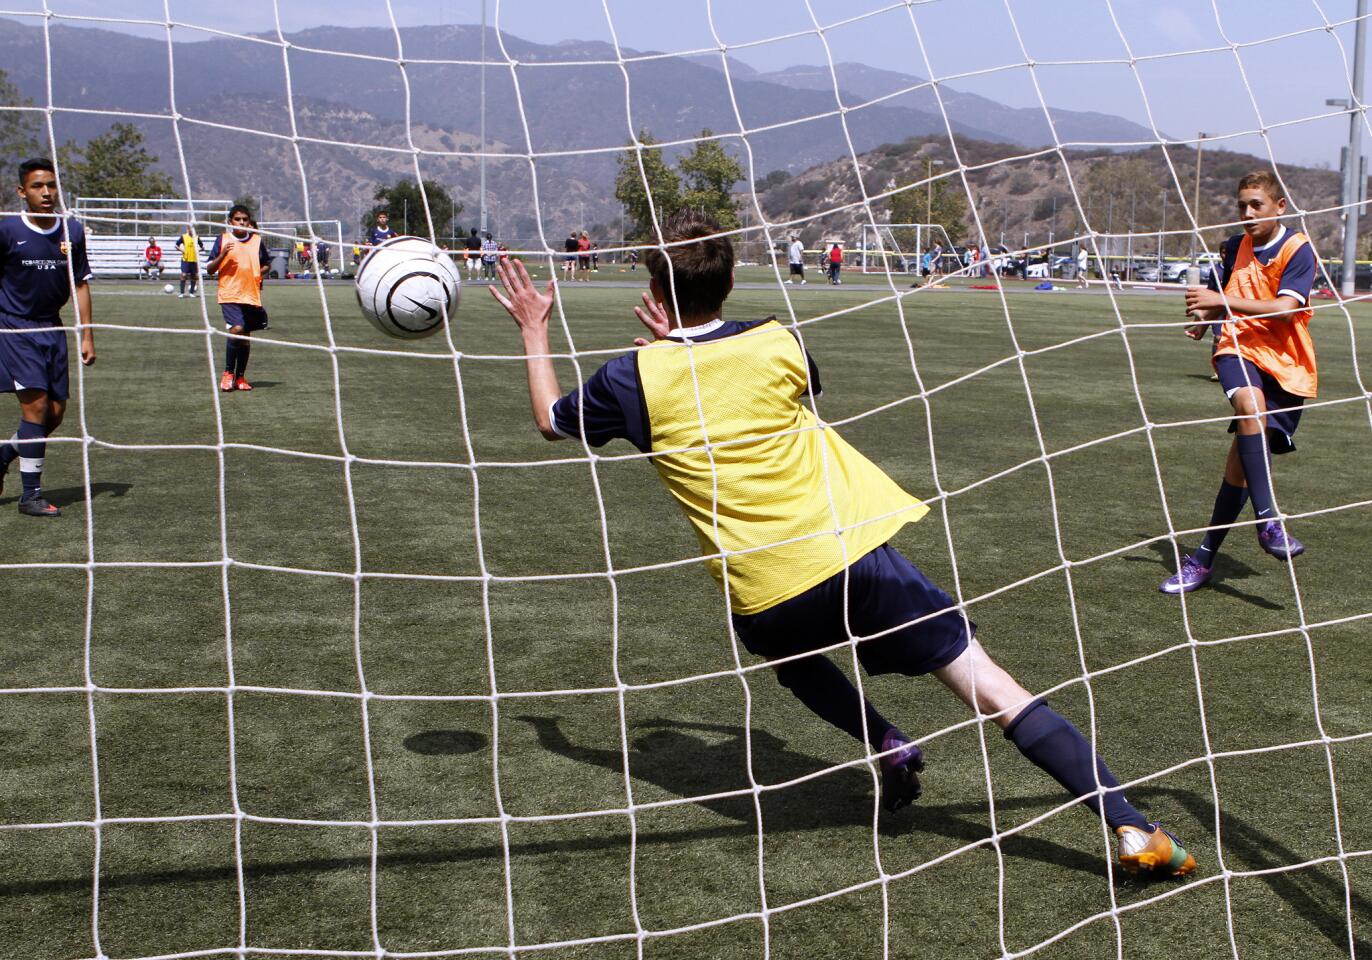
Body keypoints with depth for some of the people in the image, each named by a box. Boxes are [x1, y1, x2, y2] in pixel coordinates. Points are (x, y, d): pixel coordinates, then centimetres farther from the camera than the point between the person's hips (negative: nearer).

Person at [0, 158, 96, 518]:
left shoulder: (73, 231, 3)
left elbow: (80, 284, 9)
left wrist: (86, 335, 5)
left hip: (52, 329, 5)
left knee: (56, 412, 5)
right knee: (36, 405, -13)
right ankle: (30, 494, -4)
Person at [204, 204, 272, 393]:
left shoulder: (257, 240, 8)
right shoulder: (223, 239, 2)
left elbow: (266, 263, 21)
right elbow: (209, 268, 2)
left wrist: (260, 273, 0)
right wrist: (223, 254, -15)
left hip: (251, 295, 3)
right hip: (229, 294, -3)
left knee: (245, 337, 8)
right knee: (237, 329, -20)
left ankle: (240, 377, 20)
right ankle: (228, 373, -4)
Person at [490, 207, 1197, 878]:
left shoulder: (633, 378, -1)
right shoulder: (778, 343, 3)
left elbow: (551, 421, 18)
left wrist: (534, 331, 31)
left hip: (763, 594, 0)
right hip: (852, 548, 0)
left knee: (792, 652, 37)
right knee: (991, 686, 2)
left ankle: (888, 748, 18)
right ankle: (1131, 828, -4)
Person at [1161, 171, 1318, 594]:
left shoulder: (1298, 249, -4)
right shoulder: (1234, 248, 11)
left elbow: (1286, 308, -18)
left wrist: (1223, 302, -25)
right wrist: (1203, 320, 2)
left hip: (1285, 362, -2)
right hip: (1238, 347, 2)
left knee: (1244, 456, -5)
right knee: (1251, 405, -34)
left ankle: (1205, 555, 8)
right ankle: (1267, 520, -35)